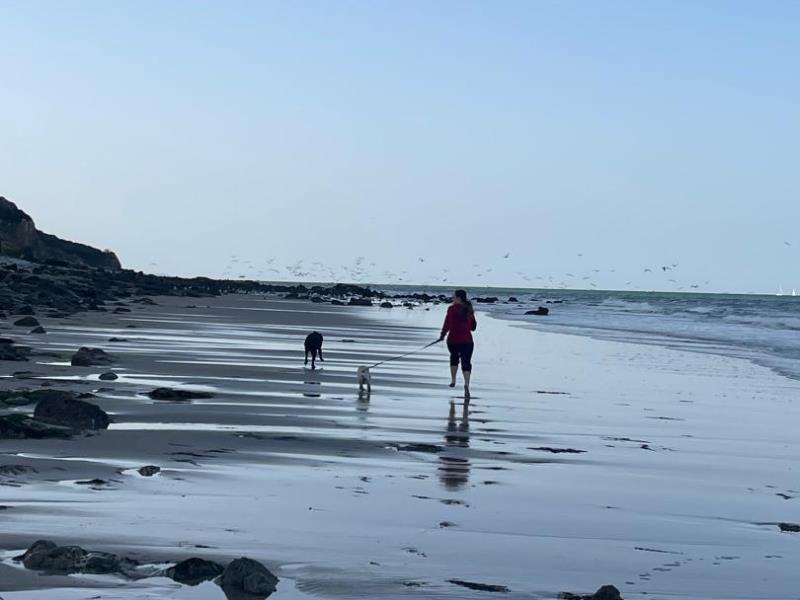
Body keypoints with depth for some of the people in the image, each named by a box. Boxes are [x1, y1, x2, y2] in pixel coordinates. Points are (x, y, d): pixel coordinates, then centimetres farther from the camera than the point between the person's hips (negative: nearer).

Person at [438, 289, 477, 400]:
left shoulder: (452, 309, -9)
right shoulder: (469, 310, 9)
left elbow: (448, 323, -17)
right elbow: (473, 327, 16)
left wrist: (443, 334, -6)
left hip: (453, 340, -2)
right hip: (467, 341, 2)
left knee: (454, 357, 25)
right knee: (466, 363, -1)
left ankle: (453, 380, 29)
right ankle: (466, 384, -21)